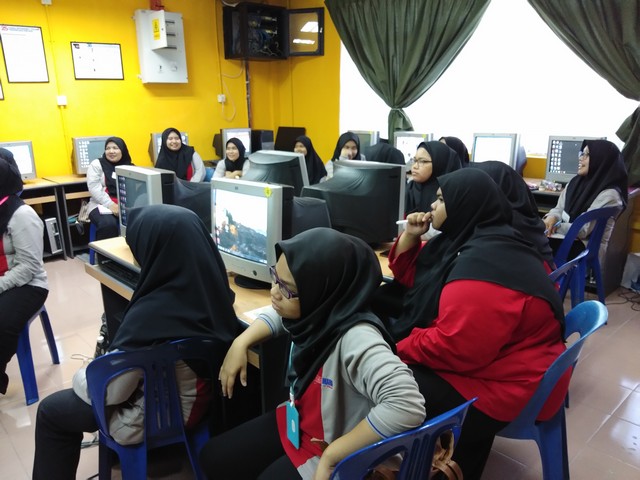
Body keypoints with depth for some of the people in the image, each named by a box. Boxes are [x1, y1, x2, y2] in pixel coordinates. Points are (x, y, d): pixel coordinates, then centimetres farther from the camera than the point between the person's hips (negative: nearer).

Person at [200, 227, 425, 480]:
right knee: (212, 457, 11)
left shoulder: (355, 339, -36)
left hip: (330, 450, -7)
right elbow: (278, 314, 11)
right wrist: (241, 343, -3)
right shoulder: (313, 310, -13)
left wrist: (330, 457, -36)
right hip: (297, 421, 7)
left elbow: (408, 406, -46)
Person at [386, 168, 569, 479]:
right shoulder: (468, 240, 6)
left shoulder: (483, 265, -28)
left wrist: (401, 349, -16)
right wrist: (410, 236, -1)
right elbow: (411, 275, 16)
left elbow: (452, 347, -32)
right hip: (482, 358, 11)